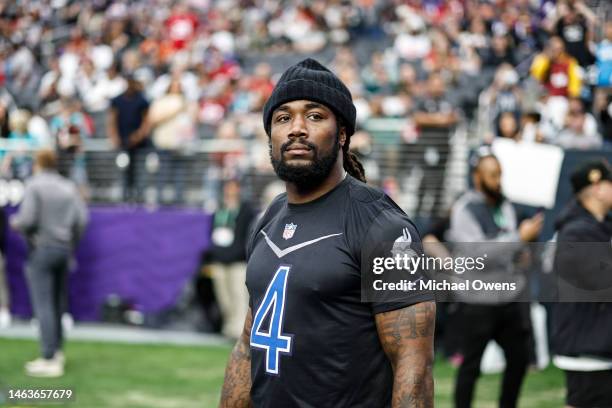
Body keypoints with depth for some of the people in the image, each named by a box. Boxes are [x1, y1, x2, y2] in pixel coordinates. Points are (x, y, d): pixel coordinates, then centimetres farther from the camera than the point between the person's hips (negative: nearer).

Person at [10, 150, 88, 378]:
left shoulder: (34, 186, -8)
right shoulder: (69, 187, 9)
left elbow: (28, 219, -15)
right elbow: (81, 219, 3)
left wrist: (15, 223, 7)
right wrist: (72, 244, 15)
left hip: (41, 248, -6)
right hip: (64, 249, 6)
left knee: (43, 305, -6)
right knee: (58, 304, 15)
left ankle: (49, 359, -10)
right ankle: (57, 350, 21)